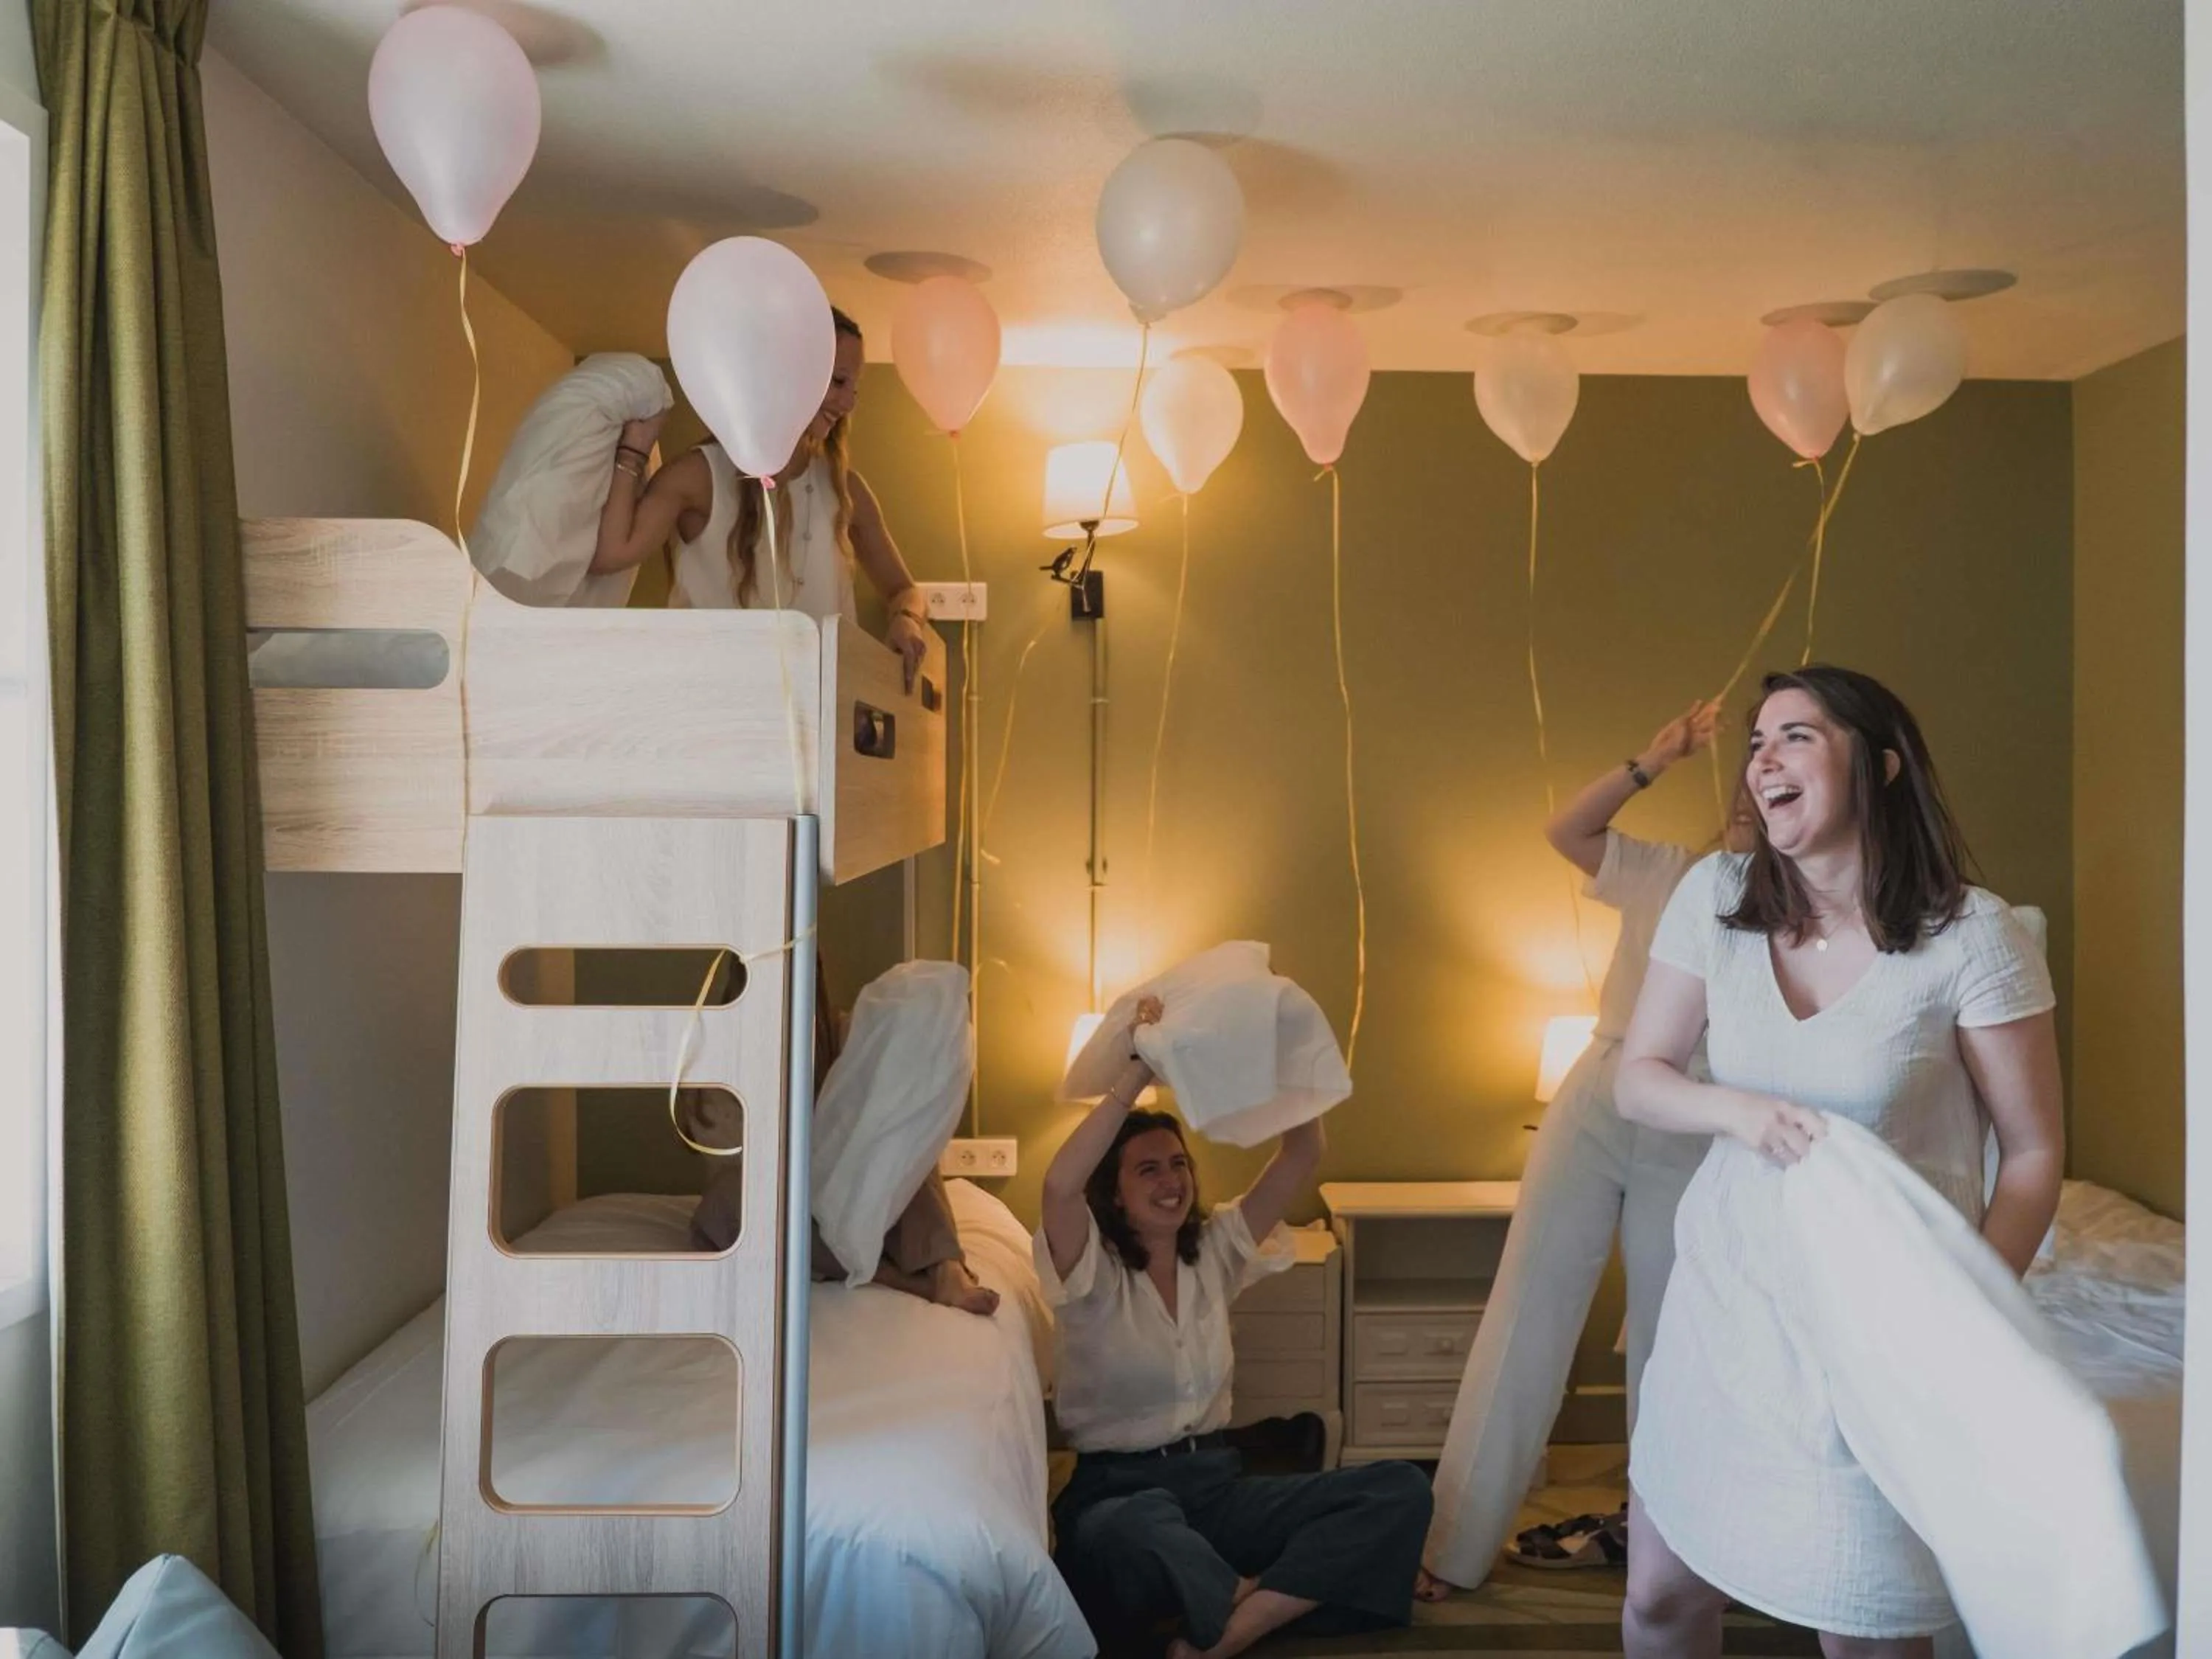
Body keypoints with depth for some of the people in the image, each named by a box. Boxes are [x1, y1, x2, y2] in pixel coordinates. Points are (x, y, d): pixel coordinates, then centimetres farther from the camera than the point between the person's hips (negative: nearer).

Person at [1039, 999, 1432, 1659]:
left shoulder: (1214, 1251, 10)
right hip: (1118, 1495, -5)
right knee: (1144, 1529, -44)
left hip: (1215, 1481, 6)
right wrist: (1137, 1072, -27)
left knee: (1401, 1490, -16)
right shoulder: (1093, 1274, -5)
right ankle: (1271, 1601, -14)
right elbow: (1059, 1186, -28)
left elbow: (1302, 1157, 4)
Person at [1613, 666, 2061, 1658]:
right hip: (1725, 1289, 3)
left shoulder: (1972, 936, -12)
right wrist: (1738, 1111, -17)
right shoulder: (1718, 897, -2)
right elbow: (1638, 1080, 3)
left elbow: (2034, 1152, -7)